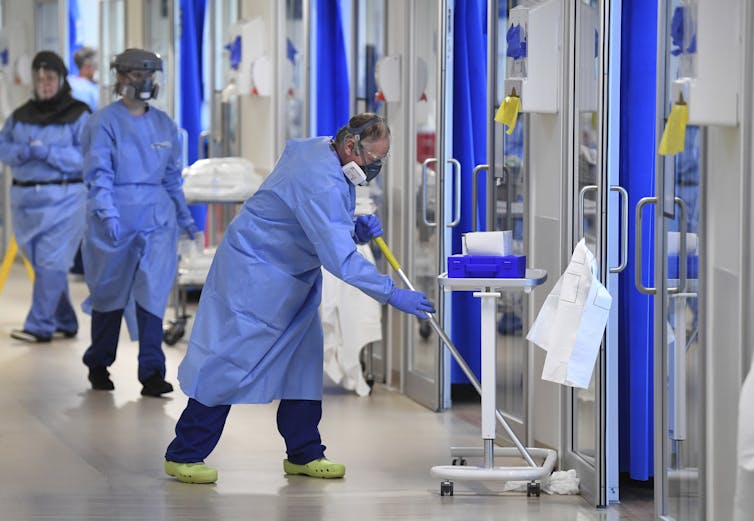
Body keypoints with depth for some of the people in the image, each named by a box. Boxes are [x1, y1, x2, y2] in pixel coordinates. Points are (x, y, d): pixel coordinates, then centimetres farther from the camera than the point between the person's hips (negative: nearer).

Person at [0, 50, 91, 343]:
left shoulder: (78, 116, -3)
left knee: (50, 262, -11)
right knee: (41, 261, 10)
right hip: (25, 196, 6)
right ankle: (65, 323, 21)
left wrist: (49, 153, -20)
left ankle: (39, 326, -11)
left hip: (63, 199, -6)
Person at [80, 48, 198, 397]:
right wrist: (107, 212, -25)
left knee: (153, 293, -8)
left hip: (157, 218, 3)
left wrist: (184, 215, 21)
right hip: (115, 217, -3)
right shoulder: (105, 122, -6)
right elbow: (98, 173, -13)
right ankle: (98, 366, 27)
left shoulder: (164, 124, 10)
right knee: (110, 294, 9)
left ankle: (152, 373, -9)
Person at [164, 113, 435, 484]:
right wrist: (391, 294, -33)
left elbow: (329, 229, 14)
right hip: (253, 269, -10)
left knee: (303, 359, 9)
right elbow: (338, 257, -34)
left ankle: (303, 454, 16)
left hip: (294, 276, 10)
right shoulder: (319, 182, -30)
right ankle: (183, 455, -2)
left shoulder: (321, 150, 1)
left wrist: (357, 228, -7)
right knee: (232, 359, -8)